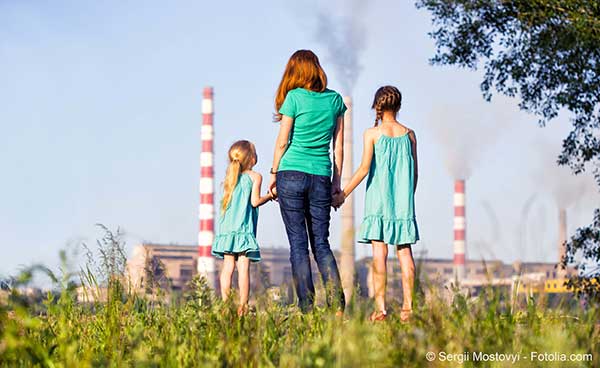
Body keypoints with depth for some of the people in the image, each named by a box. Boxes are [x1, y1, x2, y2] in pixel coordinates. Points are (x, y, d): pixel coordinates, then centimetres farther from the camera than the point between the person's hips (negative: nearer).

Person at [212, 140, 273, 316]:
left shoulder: (230, 177, 17)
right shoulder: (255, 176, 1)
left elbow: (226, 201, 17)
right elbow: (255, 201, -7)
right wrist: (270, 196, 9)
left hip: (226, 228, 5)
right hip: (243, 229, -5)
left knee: (228, 267, 2)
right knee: (243, 267, -7)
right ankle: (243, 306, -13)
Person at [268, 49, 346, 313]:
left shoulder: (294, 97, -3)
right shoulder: (335, 99, 8)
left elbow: (282, 142, -1)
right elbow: (339, 146, 10)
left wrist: (274, 174, 9)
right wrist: (336, 181, 16)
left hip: (292, 174, -3)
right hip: (321, 177, 3)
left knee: (298, 242, 0)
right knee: (321, 243, 8)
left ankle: (307, 309, -5)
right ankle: (337, 306, -6)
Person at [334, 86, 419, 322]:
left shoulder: (372, 134, -3)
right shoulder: (409, 134, 7)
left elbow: (364, 168, -9)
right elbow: (415, 173, 9)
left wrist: (343, 194, -2)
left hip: (378, 199, -3)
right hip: (403, 201, 3)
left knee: (379, 252, -4)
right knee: (404, 251, 5)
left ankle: (380, 307, -10)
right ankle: (408, 306, 0)